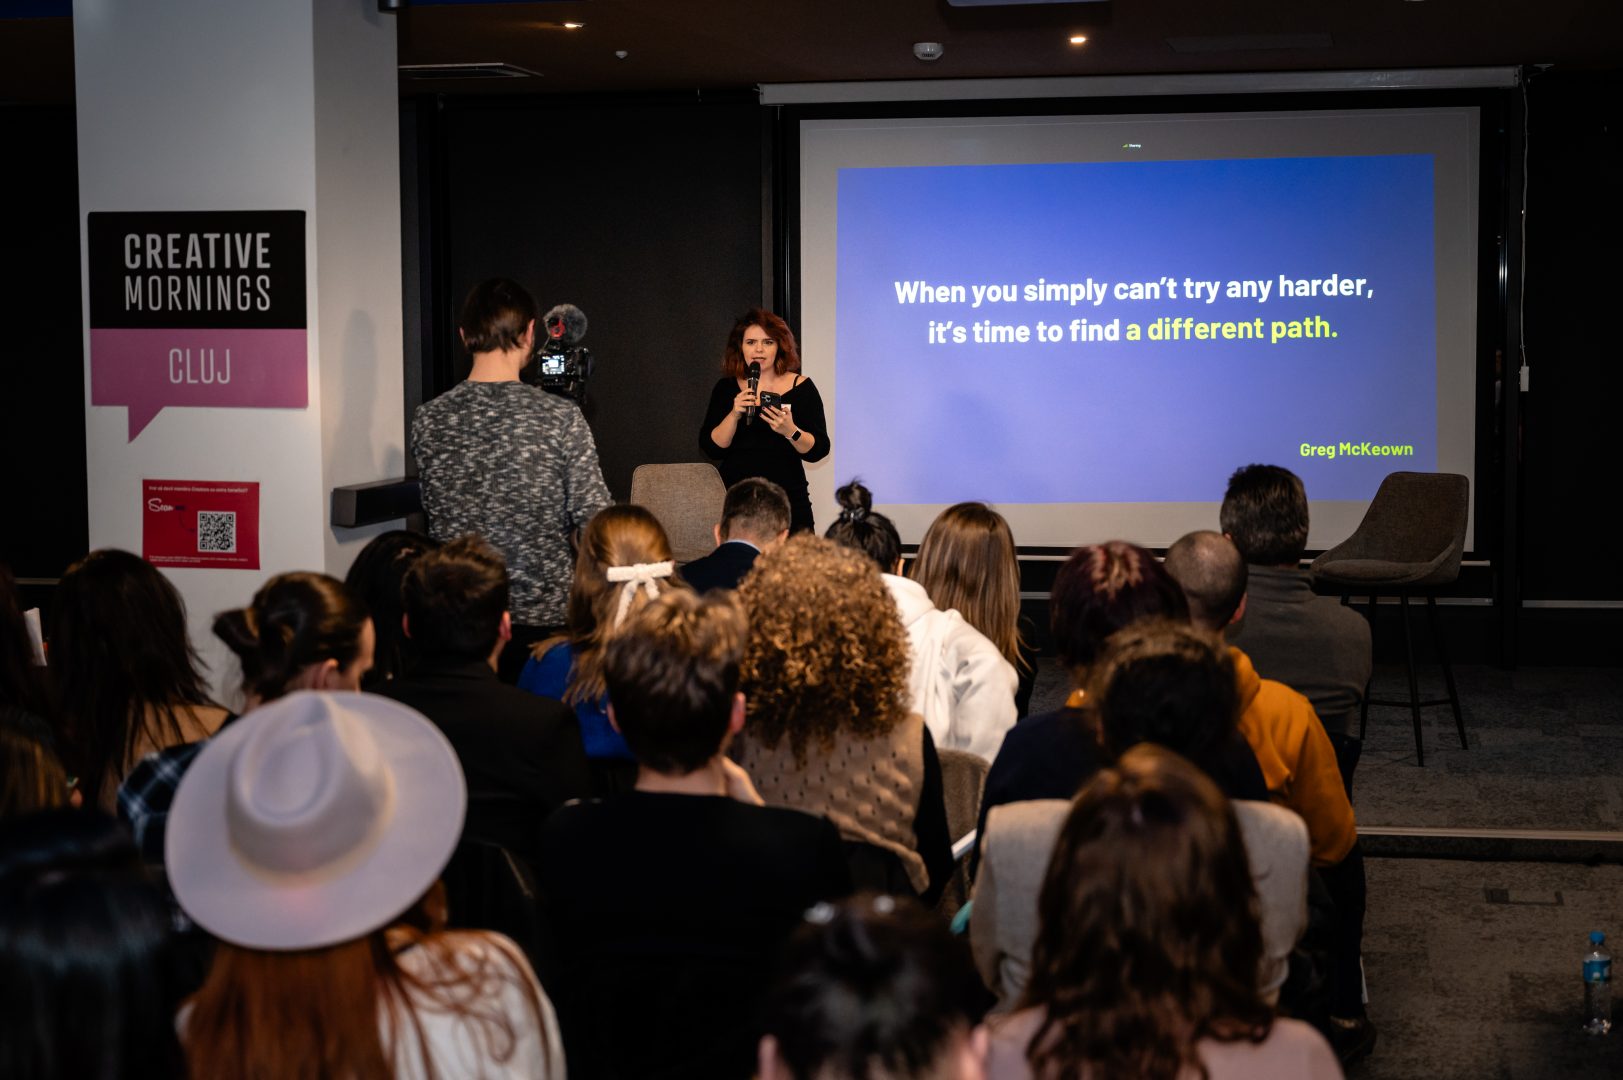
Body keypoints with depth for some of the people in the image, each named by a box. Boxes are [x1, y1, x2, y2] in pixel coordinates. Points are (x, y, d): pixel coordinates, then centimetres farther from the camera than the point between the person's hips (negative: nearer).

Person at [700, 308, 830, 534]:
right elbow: (710, 448, -1)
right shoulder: (726, 389, 7)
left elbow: (819, 450, -3)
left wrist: (791, 431, -21)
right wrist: (734, 415, -16)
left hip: (789, 503, -1)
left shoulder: (800, 387, 2)